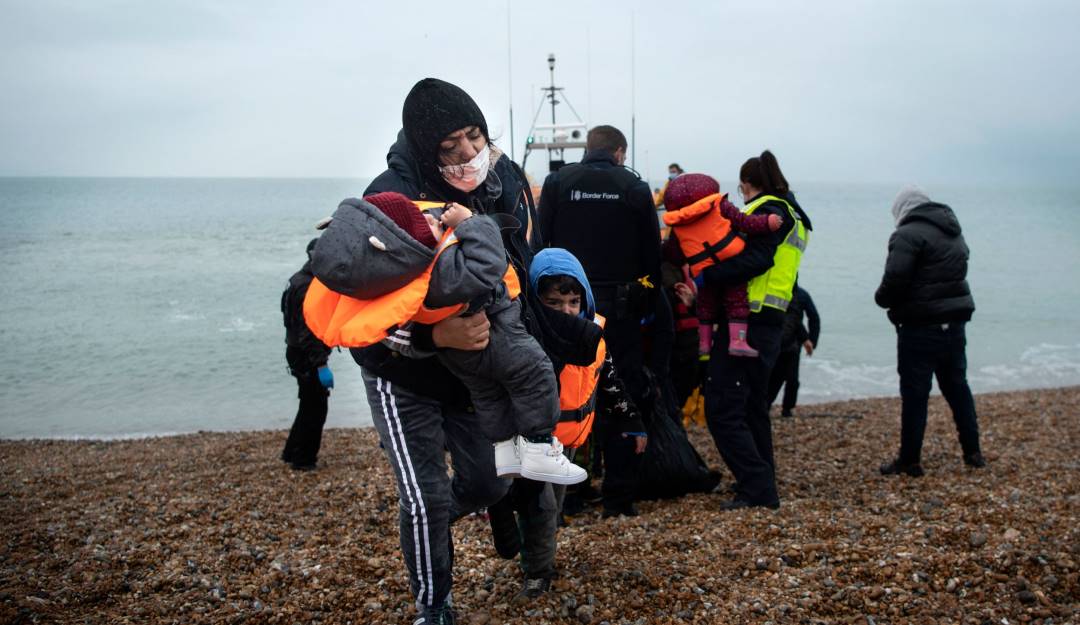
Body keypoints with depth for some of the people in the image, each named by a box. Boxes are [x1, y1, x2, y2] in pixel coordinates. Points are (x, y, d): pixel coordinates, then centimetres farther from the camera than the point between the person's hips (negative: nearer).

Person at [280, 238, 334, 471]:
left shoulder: (302, 280, 12)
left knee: (310, 405, 20)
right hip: (307, 357, -10)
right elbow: (308, 332, -25)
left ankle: (292, 452, 29)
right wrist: (321, 365, -26)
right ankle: (303, 459, 7)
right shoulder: (307, 287, -21)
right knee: (315, 409, -1)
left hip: (302, 354, 10)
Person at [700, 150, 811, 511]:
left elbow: (754, 260, -24)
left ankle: (757, 489, -11)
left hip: (747, 323, -10)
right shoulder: (793, 214, 24)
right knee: (753, 406, 21)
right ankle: (762, 484, 30)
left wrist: (704, 276, -27)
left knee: (722, 409, -10)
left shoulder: (768, 210, -7)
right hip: (769, 323, 10)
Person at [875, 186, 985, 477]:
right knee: (957, 387, 19)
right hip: (955, 323, 8)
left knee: (914, 393, -1)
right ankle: (973, 451, 25)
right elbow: (953, 276, 17)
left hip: (921, 327, -8)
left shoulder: (909, 234, -14)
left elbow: (895, 279, -22)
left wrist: (882, 299, -3)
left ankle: (909, 461, 5)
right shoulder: (954, 233, 15)